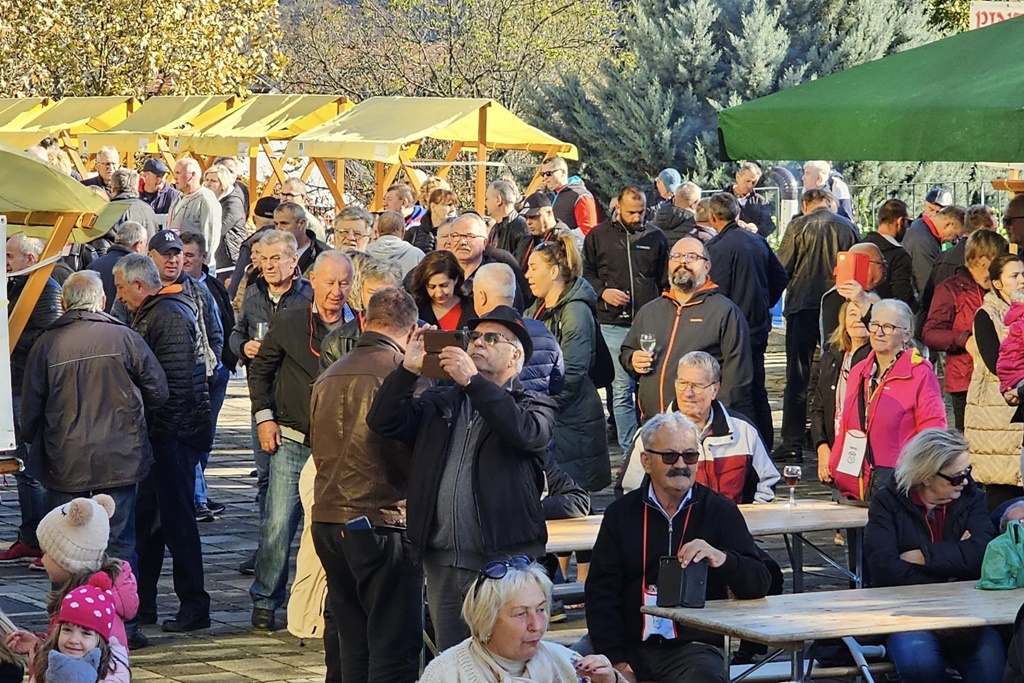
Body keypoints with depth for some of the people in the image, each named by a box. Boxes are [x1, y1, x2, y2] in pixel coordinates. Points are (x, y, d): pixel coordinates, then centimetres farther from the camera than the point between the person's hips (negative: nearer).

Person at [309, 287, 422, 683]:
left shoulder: (328, 376, 13)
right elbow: (417, 453, -11)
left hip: (327, 521, 7)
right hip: (383, 523, -7)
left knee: (354, 645, 14)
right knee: (394, 649, -4)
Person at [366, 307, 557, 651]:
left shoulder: (534, 406, 4)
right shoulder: (440, 403, 17)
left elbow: (525, 432, -19)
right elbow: (383, 421, 5)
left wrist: (472, 380, -22)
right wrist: (409, 368, -8)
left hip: (504, 560, -5)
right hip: (442, 564, 5)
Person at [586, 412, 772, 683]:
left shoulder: (720, 511, 5)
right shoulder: (621, 513, 10)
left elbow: (759, 585, -3)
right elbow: (601, 592, 5)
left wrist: (721, 559, -25)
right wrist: (617, 661, -9)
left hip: (694, 646, -2)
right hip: (631, 647, 2)